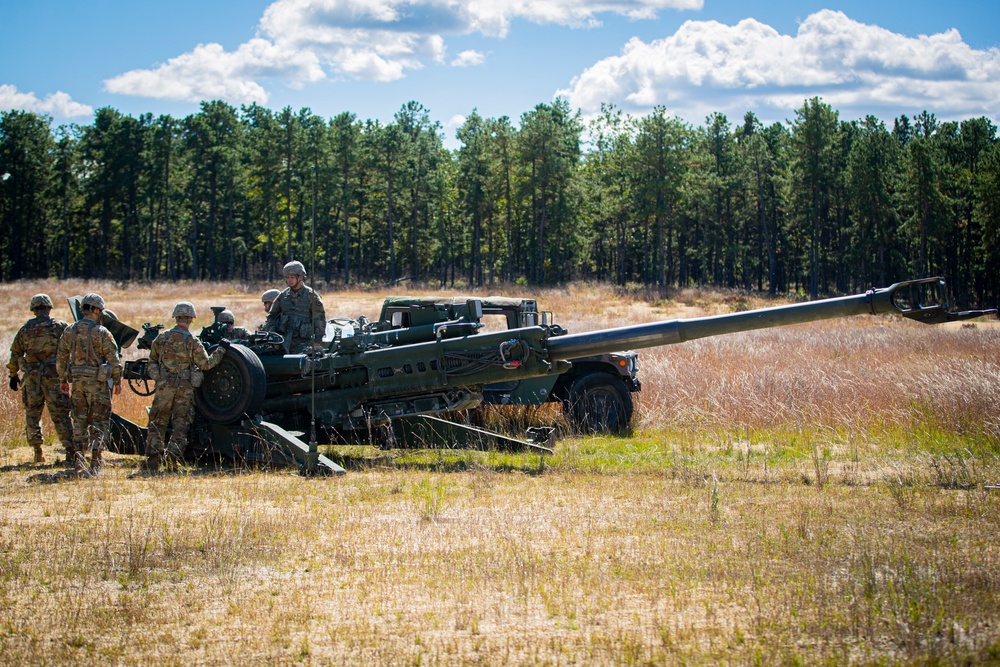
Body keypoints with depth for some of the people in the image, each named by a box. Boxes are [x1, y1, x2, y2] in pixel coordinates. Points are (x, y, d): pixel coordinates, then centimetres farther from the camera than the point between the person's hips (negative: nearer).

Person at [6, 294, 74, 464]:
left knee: (32, 413, 13)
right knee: (60, 414, 0)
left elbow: (15, 354, 11)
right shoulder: (60, 326, 0)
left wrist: (13, 374, 19)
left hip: (31, 376, 2)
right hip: (53, 375, -2)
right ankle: (70, 449, -9)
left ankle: (37, 452, 10)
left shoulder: (25, 329, 7)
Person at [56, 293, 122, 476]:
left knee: (79, 421, 12)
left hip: (77, 381, 4)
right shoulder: (101, 332, -10)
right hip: (98, 381, -4)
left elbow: (61, 358, 10)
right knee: (99, 421, 2)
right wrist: (117, 381, 1)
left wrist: (62, 379, 20)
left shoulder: (69, 331, 4)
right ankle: (95, 462, -4)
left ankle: (78, 458, 2)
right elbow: (114, 360, -9)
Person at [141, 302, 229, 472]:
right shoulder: (192, 341, -7)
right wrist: (221, 349, 3)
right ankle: (172, 459, -3)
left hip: (164, 386, 2)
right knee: (181, 424, 6)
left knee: (158, 423, 10)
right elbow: (206, 364, -6)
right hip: (185, 388, -2)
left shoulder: (161, 338, 2)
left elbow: (152, 360, 11)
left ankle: (153, 456, 2)